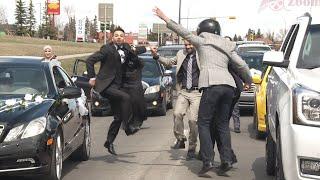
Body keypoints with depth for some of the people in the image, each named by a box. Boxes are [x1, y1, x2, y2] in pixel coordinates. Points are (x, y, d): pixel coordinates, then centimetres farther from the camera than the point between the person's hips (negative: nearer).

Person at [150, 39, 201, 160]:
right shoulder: (181, 54, 14)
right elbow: (170, 62, 28)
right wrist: (156, 56, 19)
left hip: (197, 92, -4)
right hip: (183, 91, 4)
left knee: (193, 120, -8)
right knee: (177, 113, -18)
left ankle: (192, 148, 7)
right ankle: (180, 140, 0)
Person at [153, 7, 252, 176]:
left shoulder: (202, 41, 11)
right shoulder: (227, 46, 24)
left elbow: (184, 32, 7)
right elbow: (242, 65, 21)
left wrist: (165, 19, 12)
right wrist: (249, 81, 36)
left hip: (212, 84, -5)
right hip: (228, 85, 6)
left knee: (203, 123, -1)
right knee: (222, 124, 13)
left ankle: (207, 161, -11)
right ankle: (226, 160, 3)